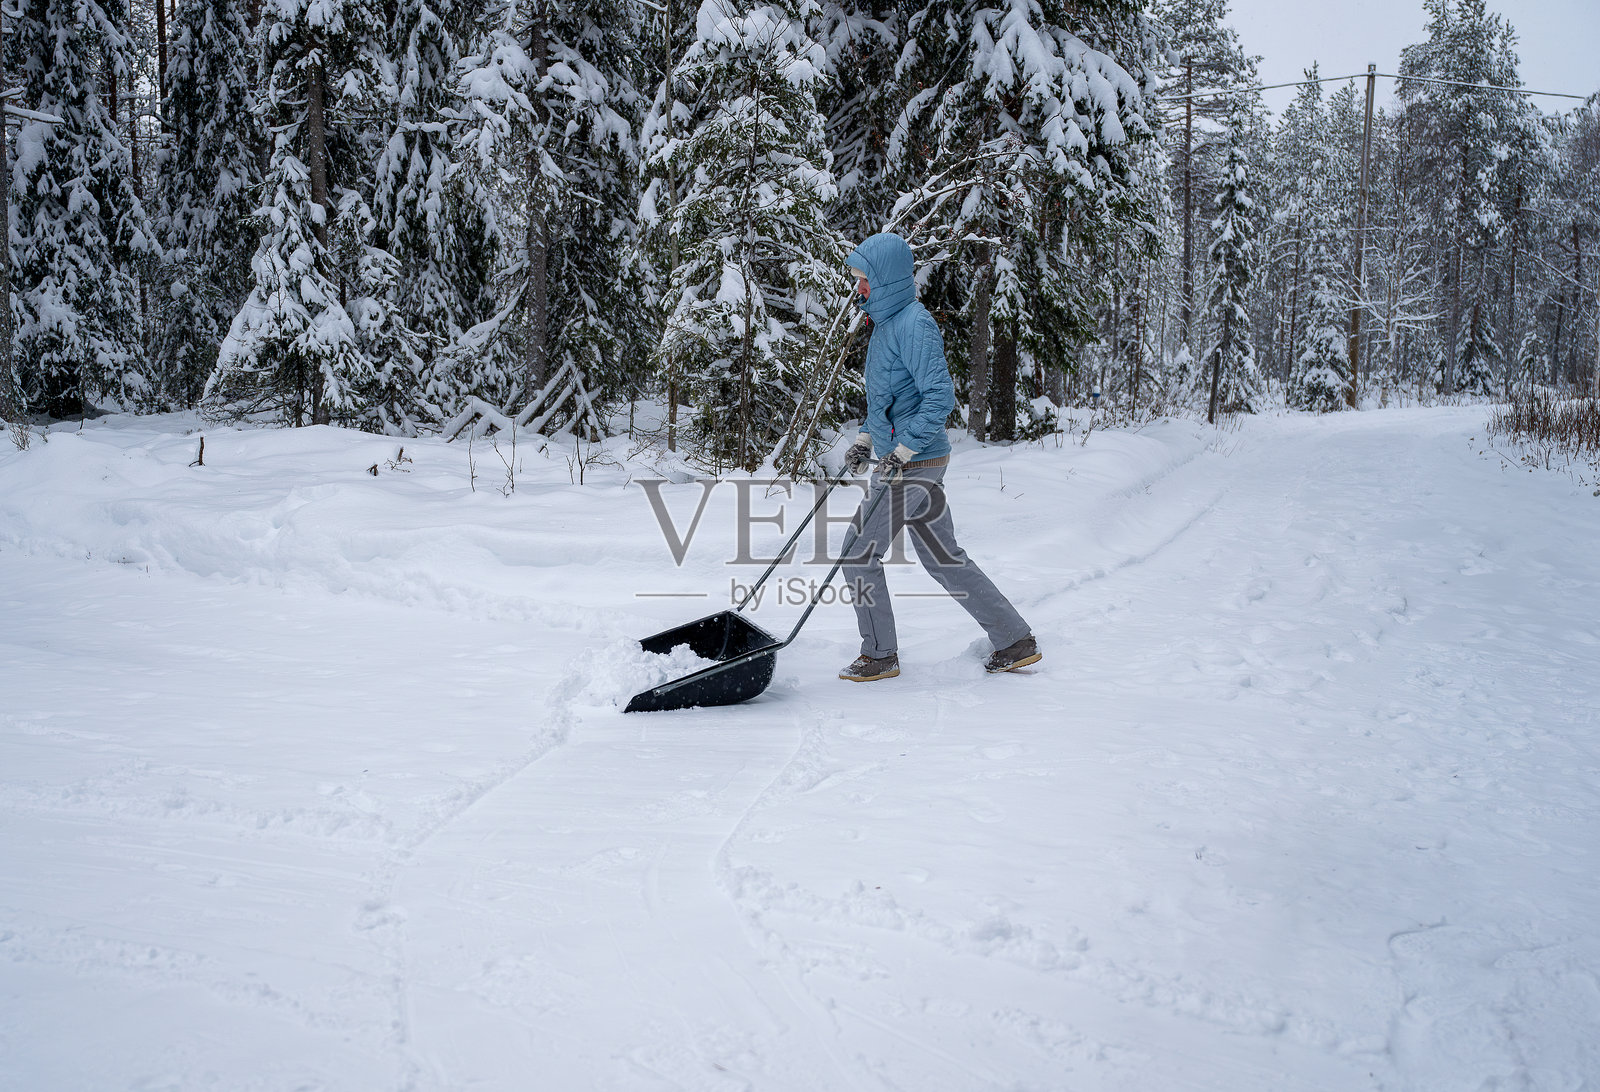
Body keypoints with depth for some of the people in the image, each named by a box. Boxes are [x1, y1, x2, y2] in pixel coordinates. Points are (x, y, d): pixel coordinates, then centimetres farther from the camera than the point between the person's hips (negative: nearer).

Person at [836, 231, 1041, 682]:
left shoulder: (913, 324, -17)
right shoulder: (886, 322, 14)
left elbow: (940, 397, -24)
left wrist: (902, 450, -24)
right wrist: (865, 439, 16)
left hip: (915, 466, -10)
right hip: (900, 462, 10)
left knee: (859, 554, -1)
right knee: (942, 558, 14)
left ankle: (879, 656, 13)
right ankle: (1015, 641, 19)